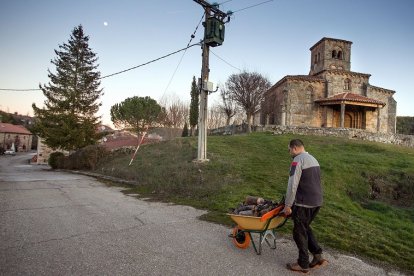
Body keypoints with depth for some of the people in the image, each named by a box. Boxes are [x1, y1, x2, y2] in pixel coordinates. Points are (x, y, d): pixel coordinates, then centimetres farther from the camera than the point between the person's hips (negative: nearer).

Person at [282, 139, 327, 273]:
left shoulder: (298, 160, -14)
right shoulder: (313, 159, 15)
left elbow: (292, 185, -19)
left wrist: (287, 205, -11)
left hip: (304, 203, -9)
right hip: (317, 201, 9)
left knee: (299, 232, 6)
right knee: (305, 227, 23)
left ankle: (303, 264, 17)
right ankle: (317, 255, 20)